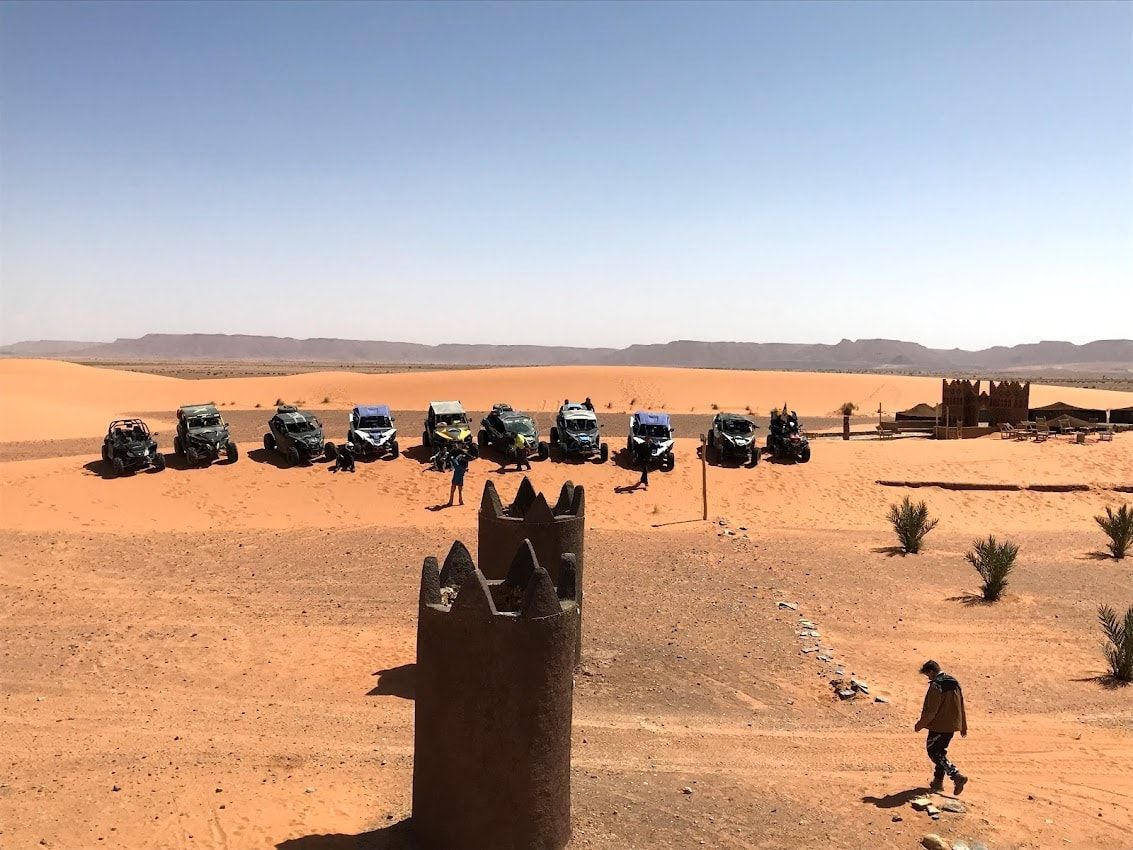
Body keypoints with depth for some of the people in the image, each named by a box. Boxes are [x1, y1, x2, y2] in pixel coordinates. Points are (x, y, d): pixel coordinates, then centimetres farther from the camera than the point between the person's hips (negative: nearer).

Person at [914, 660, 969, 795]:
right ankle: (938, 782, 22)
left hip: (939, 726, -9)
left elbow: (931, 711, -19)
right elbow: (961, 707, 16)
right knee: (940, 752, 18)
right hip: (952, 726, 9)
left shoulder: (936, 686, -19)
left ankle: (956, 776, -11)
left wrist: (920, 725, -8)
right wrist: (963, 727, 24)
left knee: (933, 752, 0)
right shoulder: (955, 683, 9)